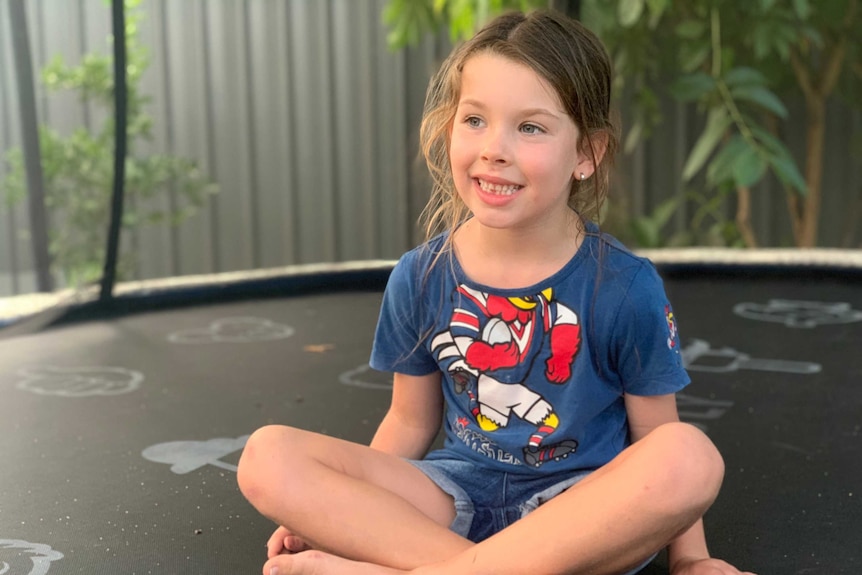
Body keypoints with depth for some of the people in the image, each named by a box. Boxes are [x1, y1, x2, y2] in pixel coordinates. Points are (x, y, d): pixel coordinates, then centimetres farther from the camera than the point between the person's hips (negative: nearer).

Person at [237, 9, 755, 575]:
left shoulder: (626, 289, -10)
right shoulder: (419, 278, -1)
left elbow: (657, 441, -2)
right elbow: (410, 423, 9)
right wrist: (324, 514, -1)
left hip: (584, 508, -1)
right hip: (460, 496, 2)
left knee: (693, 457, -36)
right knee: (268, 457, -18)